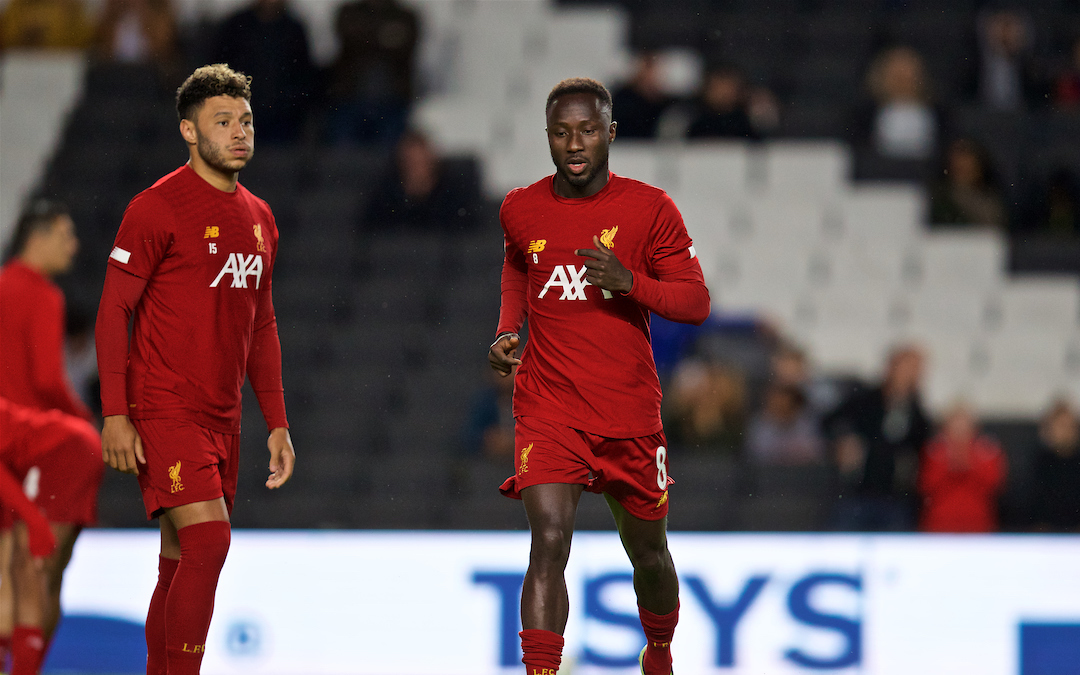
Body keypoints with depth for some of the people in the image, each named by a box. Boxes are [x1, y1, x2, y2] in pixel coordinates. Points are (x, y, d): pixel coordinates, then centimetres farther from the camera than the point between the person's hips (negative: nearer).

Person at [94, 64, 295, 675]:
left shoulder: (259, 218, 15)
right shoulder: (158, 207, -7)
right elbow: (114, 309, -8)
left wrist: (278, 423, 17)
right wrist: (115, 413, -15)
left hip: (222, 416, 7)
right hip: (163, 410, -7)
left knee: (183, 562, 8)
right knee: (209, 539, -19)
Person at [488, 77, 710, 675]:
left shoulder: (649, 209, -5)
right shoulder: (520, 211, 2)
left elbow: (696, 304, -5)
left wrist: (629, 282, -21)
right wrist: (506, 332, 8)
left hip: (630, 414, 1)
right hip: (548, 409, 0)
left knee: (647, 552, 16)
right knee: (549, 539, -22)